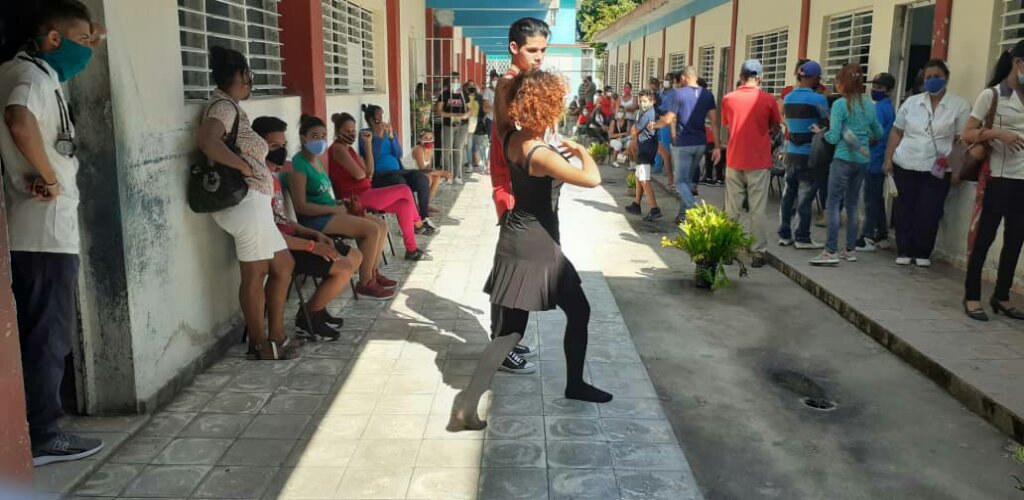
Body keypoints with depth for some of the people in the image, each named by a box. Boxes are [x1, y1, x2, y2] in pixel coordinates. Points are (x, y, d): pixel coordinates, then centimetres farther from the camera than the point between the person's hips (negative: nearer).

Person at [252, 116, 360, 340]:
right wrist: (312, 246, -22)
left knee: (355, 256, 11)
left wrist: (314, 234, 3)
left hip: (289, 239, 10)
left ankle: (316, 307, 19)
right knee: (344, 269, -19)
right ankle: (307, 317, 1)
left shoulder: (273, 175, 13)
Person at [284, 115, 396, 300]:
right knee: (372, 229, -20)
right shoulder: (299, 164, -14)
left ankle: (373, 273, 14)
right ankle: (365, 284, -10)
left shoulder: (316, 160, 15)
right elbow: (301, 206, -20)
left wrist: (341, 205, 1)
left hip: (329, 213, 9)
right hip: (314, 218, -9)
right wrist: (336, 209, -16)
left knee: (381, 225, 2)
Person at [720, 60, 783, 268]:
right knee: (757, 210, 2)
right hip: (759, 161, -2)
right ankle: (758, 253, 3)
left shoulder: (728, 98, 0)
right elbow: (775, 128, 5)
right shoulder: (768, 100, -6)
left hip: (734, 160, 2)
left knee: (732, 209, 10)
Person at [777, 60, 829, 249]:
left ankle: (784, 234, 17)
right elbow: (827, 124, -7)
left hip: (791, 152, 6)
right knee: (805, 196, 0)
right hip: (810, 154, -6)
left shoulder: (788, 97, 6)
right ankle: (802, 238, 4)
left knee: (788, 193, 12)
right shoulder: (818, 99, -13)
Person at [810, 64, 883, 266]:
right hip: (863, 159, 7)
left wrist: (820, 132, 6)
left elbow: (833, 137, -12)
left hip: (843, 158, -7)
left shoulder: (840, 105, -9)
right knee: (852, 205, 14)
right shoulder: (869, 105, 10)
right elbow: (878, 134, 18)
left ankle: (831, 251, -10)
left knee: (834, 204, -5)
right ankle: (850, 250, 19)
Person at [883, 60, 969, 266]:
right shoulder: (911, 102, 8)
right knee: (905, 210, 6)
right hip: (905, 165, 2)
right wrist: (888, 159, 4)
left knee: (929, 212, -1)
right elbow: (896, 132, 11)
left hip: (937, 169, -2)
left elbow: (962, 139, 0)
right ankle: (904, 251, 15)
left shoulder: (959, 105, 0)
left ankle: (923, 253, 13)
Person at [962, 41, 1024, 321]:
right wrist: (998, 133, -20)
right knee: (985, 236, -1)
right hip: (998, 176, -5)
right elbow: (968, 135, -7)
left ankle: (1001, 296, 18)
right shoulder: (991, 95, -3)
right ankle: (972, 297, 7)